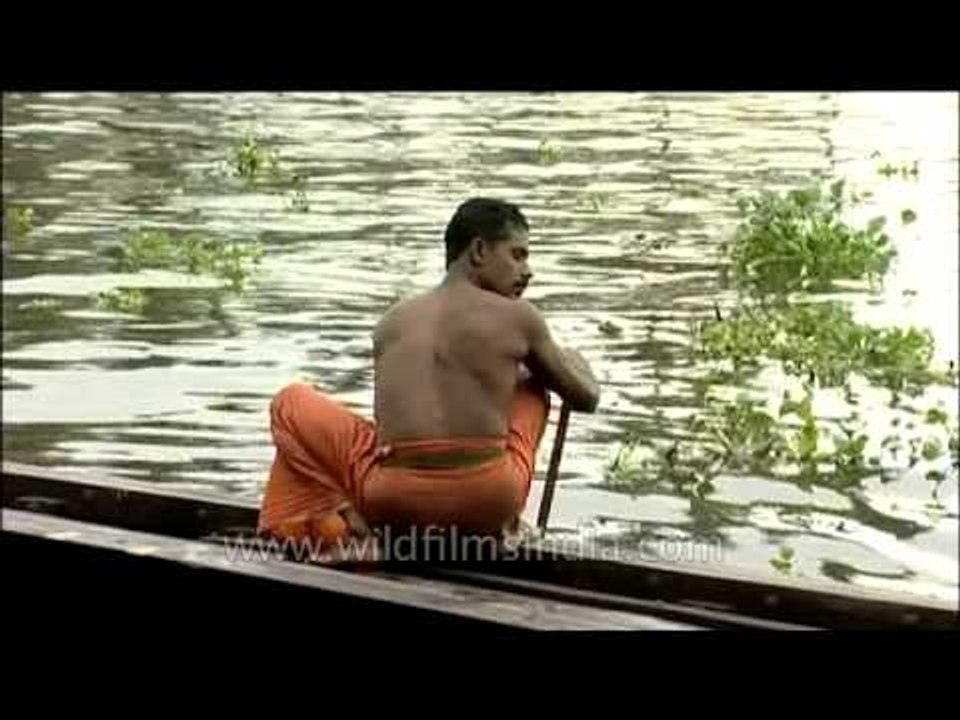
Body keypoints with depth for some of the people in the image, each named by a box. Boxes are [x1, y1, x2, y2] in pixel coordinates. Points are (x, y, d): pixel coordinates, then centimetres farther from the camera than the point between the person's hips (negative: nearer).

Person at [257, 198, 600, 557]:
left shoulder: (390, 323, 12)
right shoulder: (519, 317, 4)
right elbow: (586, 398, 16)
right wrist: (569, 358, 40)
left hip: (396, 502, 0)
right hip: (490, 504, 0)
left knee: (292, 402, 22)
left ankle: (331, 519, -2)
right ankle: (503, 529, 24)